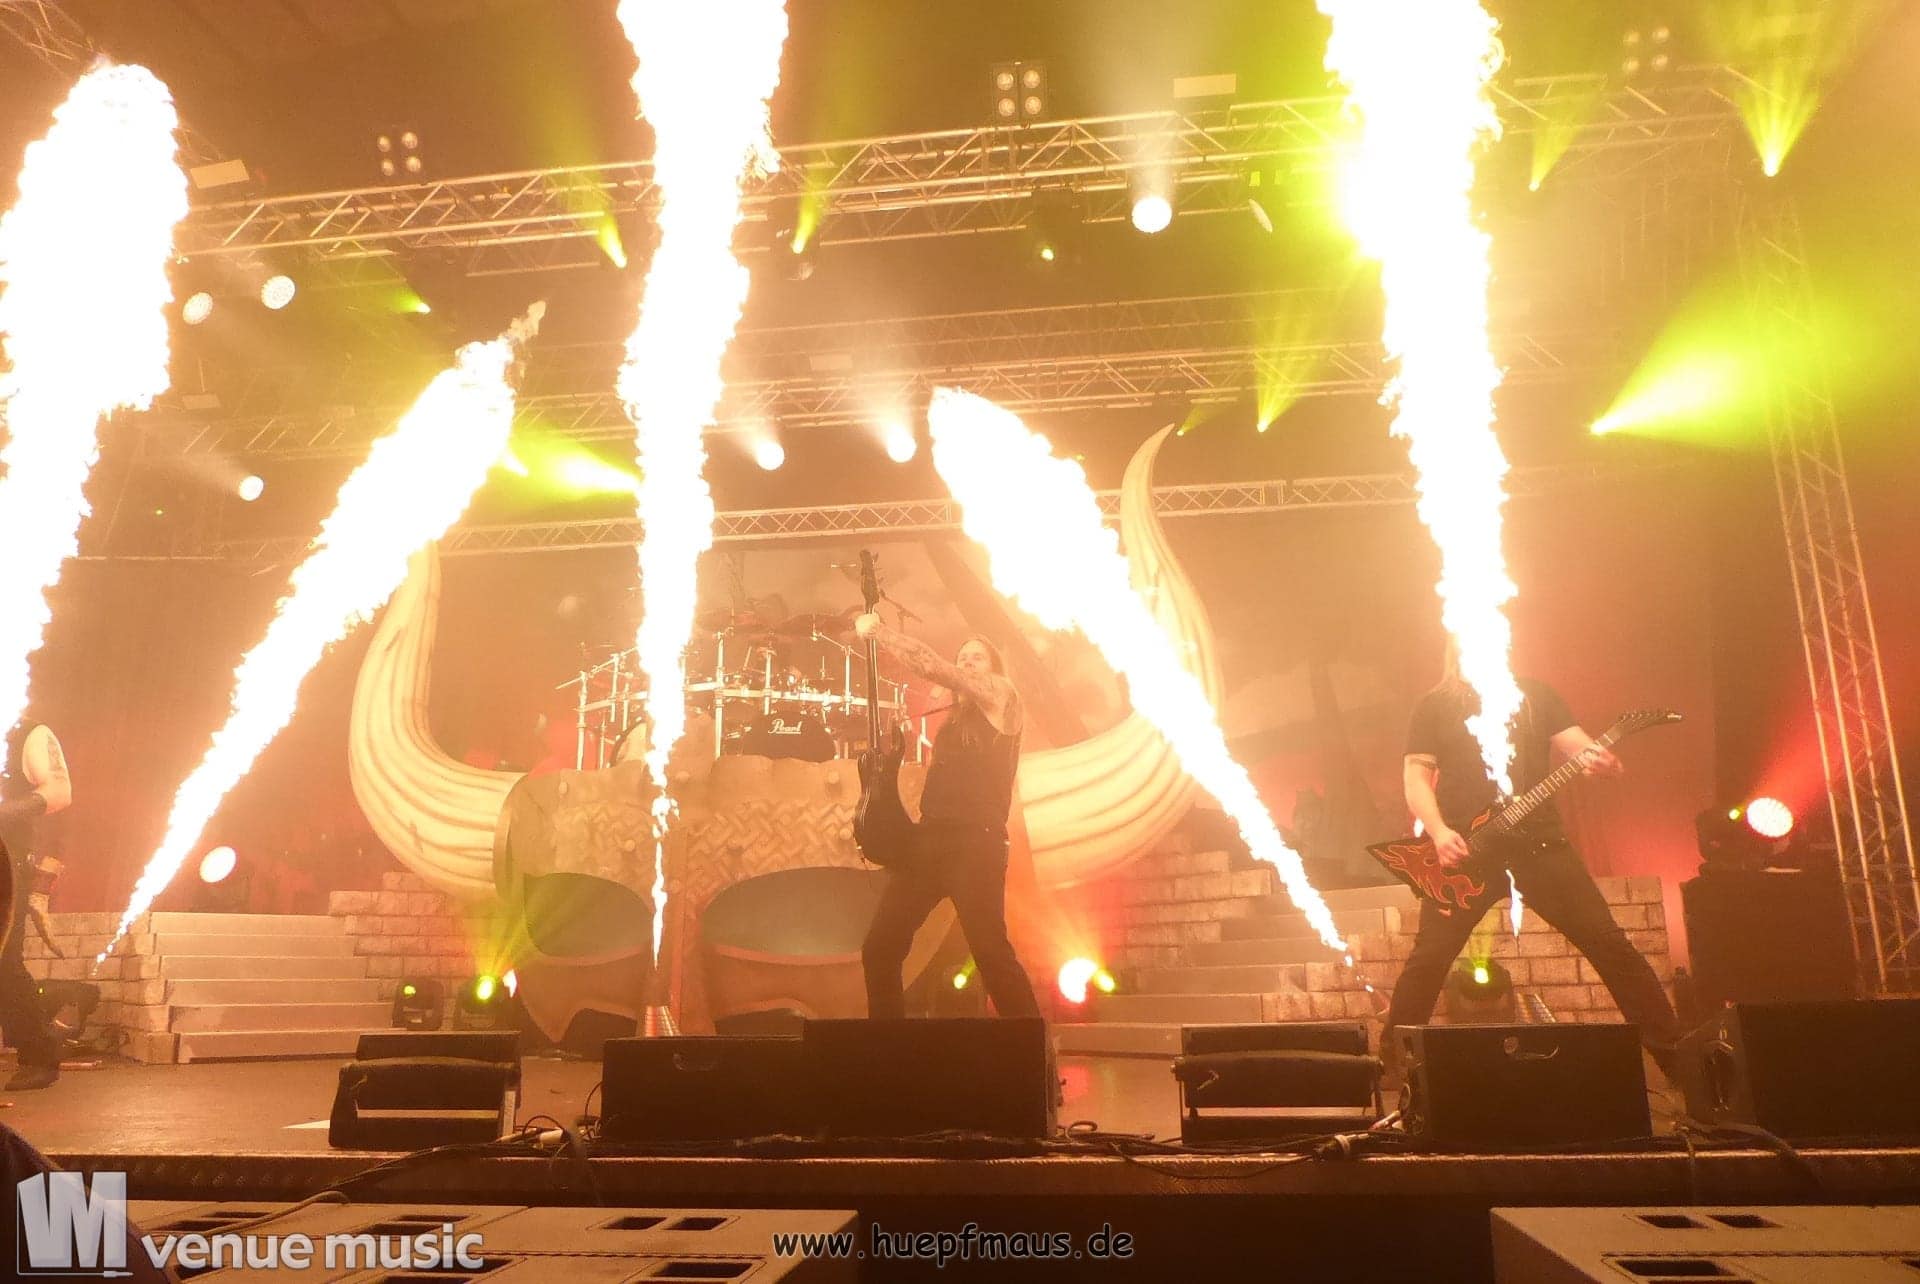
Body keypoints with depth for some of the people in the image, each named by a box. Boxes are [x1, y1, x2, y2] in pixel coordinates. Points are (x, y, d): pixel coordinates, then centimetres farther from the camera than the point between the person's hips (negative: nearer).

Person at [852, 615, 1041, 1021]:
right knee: (879, 949, 1)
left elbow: (931, 666, -6)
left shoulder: (1001, 694, 5)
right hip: (930, 839, 7)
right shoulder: (954, 720, 26)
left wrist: (880, 631, 0)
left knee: (990, 951, -17)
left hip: (975, 843, -7)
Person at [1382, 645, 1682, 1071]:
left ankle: (1674, 1051, 14)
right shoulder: (1435, 705, 8)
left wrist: (1602, 759, -21)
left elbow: (1579, 745, 4)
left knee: (1609, 943, 1)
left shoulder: (1537, 694, 14)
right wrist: (1439, 832, -14)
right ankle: (1392, 1056, 8)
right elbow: (1416, 776, 2)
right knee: (1430, 957, -6)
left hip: (1539, 841, 2)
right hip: (1464, 850, -2)